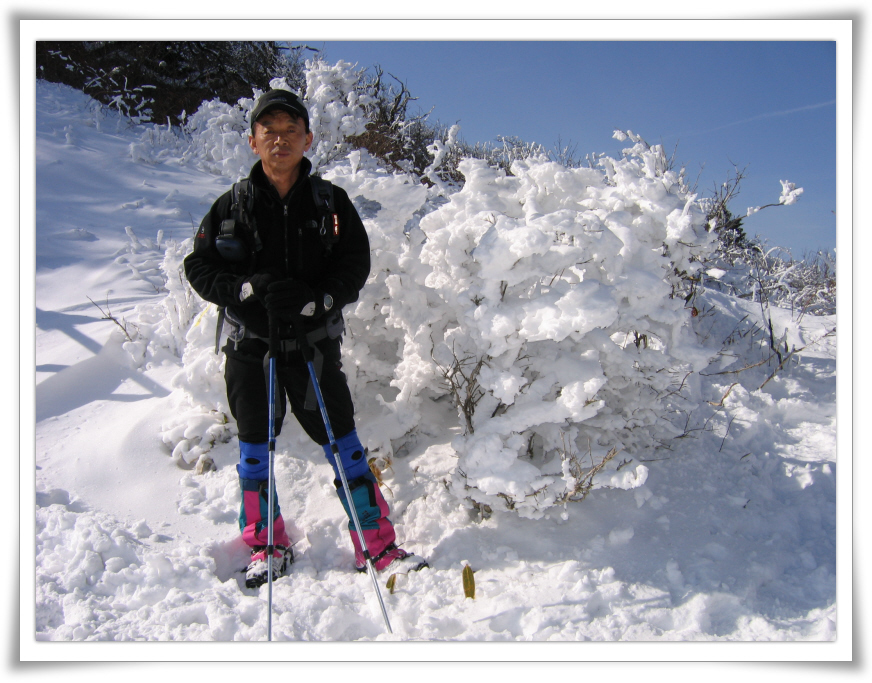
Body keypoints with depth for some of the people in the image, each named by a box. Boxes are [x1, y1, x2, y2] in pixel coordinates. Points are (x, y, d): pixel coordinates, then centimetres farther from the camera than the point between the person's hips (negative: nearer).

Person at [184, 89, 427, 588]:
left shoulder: (332, 202, 0)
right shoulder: (231, 207, 1)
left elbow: (356, 267, -2)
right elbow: (199, 268, 3)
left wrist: (314, 300, -21)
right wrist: (247, 288, -17)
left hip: (314, 343, -1)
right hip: (250, 345, 2)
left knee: (344, 444, 0)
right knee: (255, 450, 10)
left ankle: (378, 544, 12)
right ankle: (268, 547, 29)